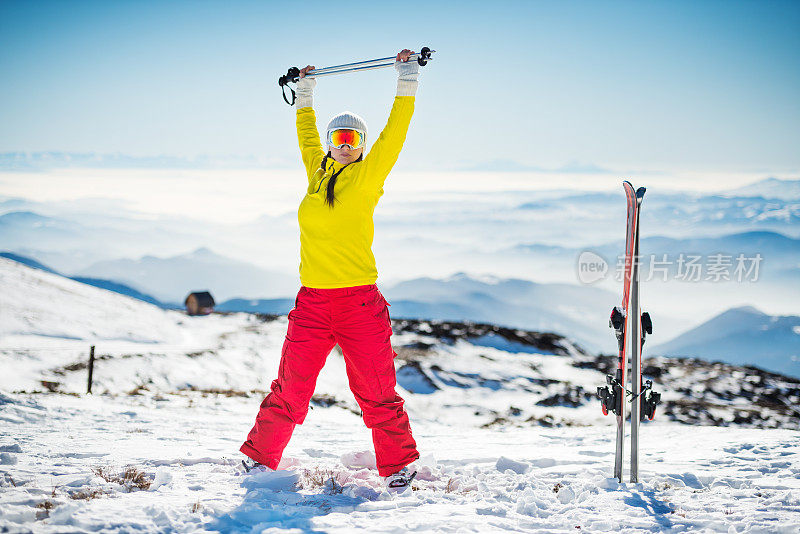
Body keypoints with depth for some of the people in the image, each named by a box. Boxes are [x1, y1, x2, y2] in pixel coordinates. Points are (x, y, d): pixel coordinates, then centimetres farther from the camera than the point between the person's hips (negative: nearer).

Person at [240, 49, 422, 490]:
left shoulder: (367, 175, 2)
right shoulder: (318, 172, 13)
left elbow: (395, 133, -1)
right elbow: (307, 135, 30)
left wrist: (407, 80, 1)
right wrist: (304, 93, 39)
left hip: (359, 300, -3)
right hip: (312, 301, 3)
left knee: (377, 393, 0)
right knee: (290, 390, 6)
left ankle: (398, 467, 13)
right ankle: (259, 457, 19)